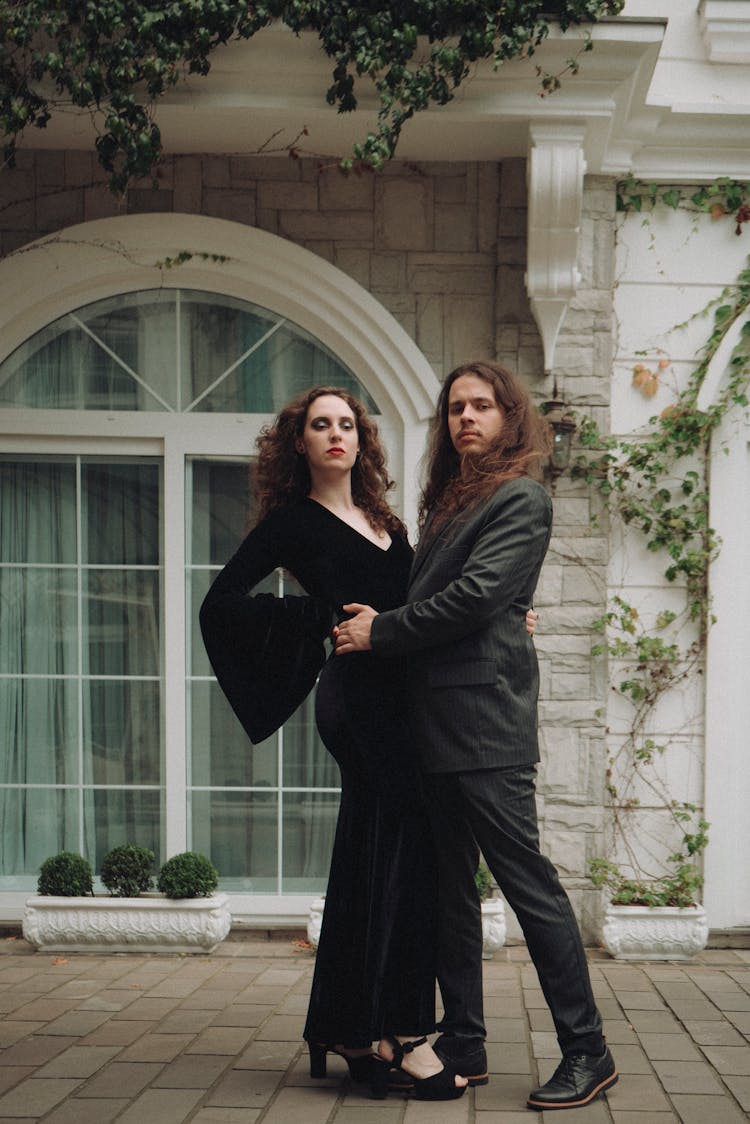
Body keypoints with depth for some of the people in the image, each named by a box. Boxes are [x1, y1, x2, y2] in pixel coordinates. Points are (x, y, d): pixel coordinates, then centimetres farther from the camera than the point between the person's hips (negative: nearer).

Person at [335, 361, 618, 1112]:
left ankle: (586, 1052, 1)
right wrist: (374, 627, 4)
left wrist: (380, 632, -8)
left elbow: (475, 595, -14)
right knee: (448, 887, 10)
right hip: (432, 720, 8)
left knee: (526, 880, -7)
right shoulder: (445, 501, 21)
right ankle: (463, 1045, 18)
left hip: (484, 716, -8)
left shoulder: (521, 500, -3)